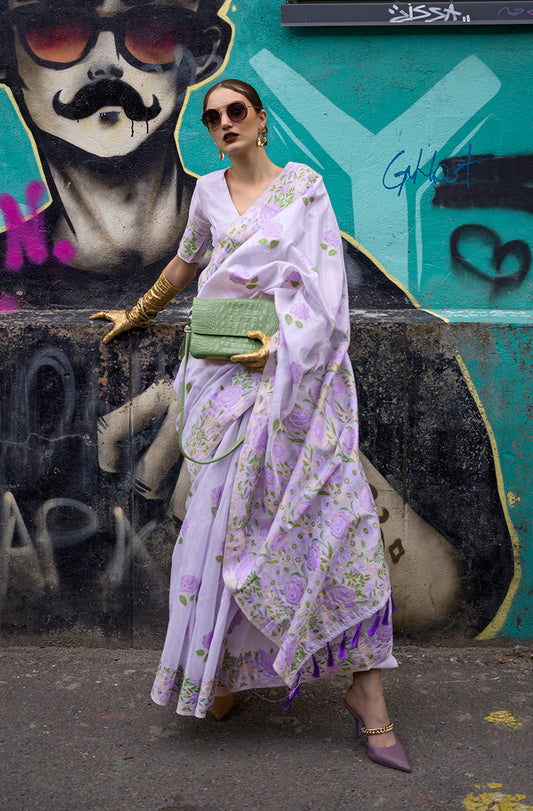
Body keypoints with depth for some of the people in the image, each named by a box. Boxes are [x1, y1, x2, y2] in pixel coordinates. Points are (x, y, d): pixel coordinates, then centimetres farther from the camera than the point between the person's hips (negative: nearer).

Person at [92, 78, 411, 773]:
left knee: (334, 505, -10)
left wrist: (282, 342, -13)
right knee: (228, 512, -3)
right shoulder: (208, 192, 15)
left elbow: (322, 282, -2)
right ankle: (222, 669, 10)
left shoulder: (305, 183, 6)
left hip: (296, 368, -2)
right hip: (228, 369, 3)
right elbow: (183, 264, 31)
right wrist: (137, 314, 40)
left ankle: (365, 690, -6)